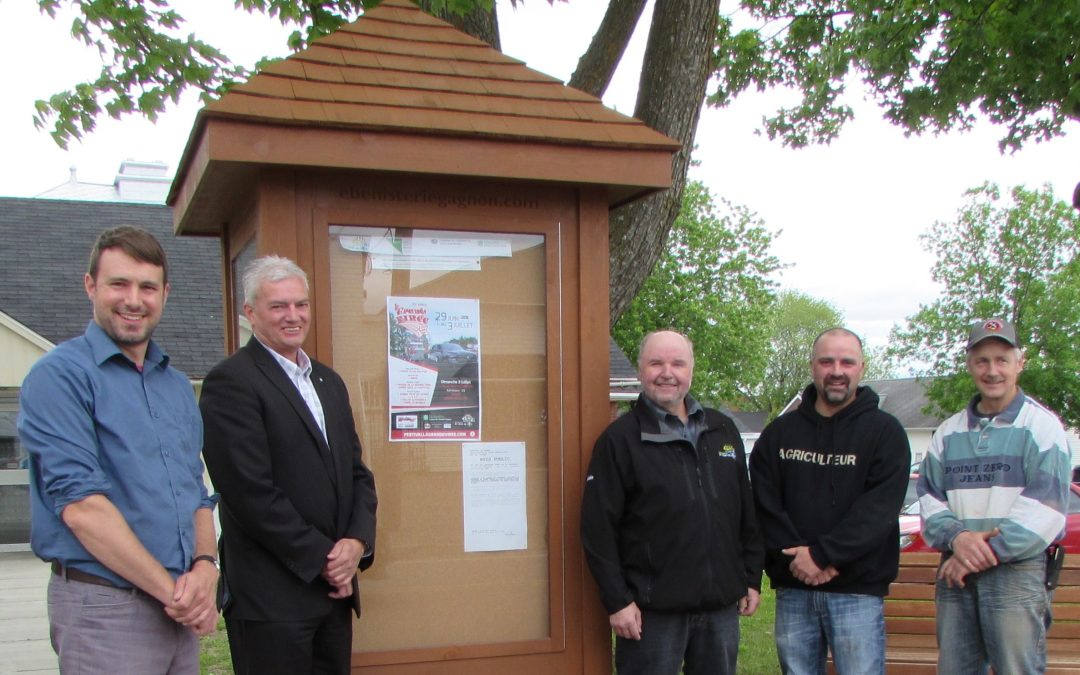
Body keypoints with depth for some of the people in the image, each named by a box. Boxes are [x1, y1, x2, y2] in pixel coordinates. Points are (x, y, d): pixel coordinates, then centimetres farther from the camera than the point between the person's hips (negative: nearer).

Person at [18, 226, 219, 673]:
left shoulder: (178, 386, 13)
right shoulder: (58, 376, -9)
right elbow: (79, 505, -17)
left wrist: (205, 566, -6)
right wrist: (171, 590, -16)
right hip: (104, 607, -6)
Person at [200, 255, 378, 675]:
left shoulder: (328, 382, 15)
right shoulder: (231, 382, -10)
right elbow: (251, 492, -16)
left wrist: (357, 542, -3)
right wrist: (322, 558, -12)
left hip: (334, 589, 7)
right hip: (271, 597, -7)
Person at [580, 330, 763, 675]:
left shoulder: (723, 430, 11)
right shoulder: (620, 439, -6)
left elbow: (747, 514, 15)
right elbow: (598, 528, -9)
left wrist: (751, 578, 12)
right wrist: (617, 601, -12)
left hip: (722, 605, 5)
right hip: (653, 611, -5)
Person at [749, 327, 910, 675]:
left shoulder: (885, 431, 0)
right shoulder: (779, 432, 9)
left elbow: (879, 509, -11)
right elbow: (763, 505, 0)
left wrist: (822, 554, -17)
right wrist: (797, 558, -13)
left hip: (857, 592, -3)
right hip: (792, 590, 3)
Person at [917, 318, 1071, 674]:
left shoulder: (1041, 425, -1)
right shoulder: (949, 431, 15)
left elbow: (1045, 504, -9)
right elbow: (928, 496, 9)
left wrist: (989, 552, -14)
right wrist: (956, 538, -11)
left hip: (1017, 569, -4)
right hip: (956, 572, 5)